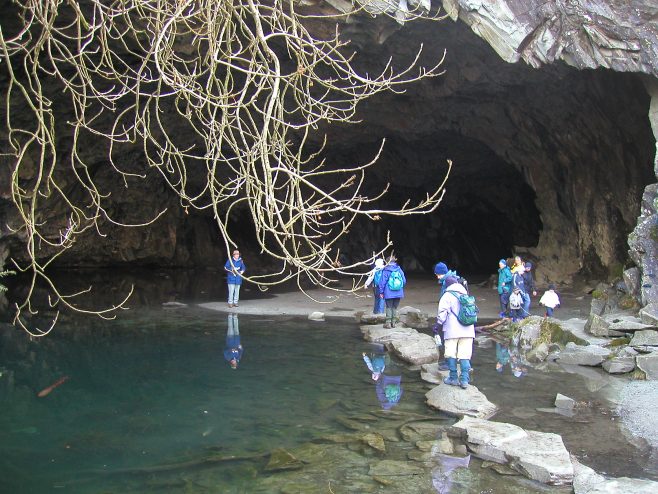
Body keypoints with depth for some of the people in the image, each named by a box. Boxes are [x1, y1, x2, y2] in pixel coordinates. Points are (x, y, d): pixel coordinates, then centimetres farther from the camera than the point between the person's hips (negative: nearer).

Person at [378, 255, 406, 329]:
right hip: (398, 293, 3)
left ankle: (388, 322, 3)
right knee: (395, 307, 14)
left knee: (389, 307, 5)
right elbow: (404, 281, 6)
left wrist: (381, 292, 0)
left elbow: (382, 282, -8)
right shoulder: (399, 270, 1)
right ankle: (393, 322, 16)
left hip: (389, 293, -3)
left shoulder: (385, 270, -8)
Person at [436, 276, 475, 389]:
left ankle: (453, 378, 9)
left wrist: (439, 322, 9)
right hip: (468, 331, 5)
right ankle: (464, 379, 0)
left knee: (451, 354, 6)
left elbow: (442, 313, -7)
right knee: (465, 355, 4)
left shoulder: (447, 296, -2)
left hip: (452, 331, -4)